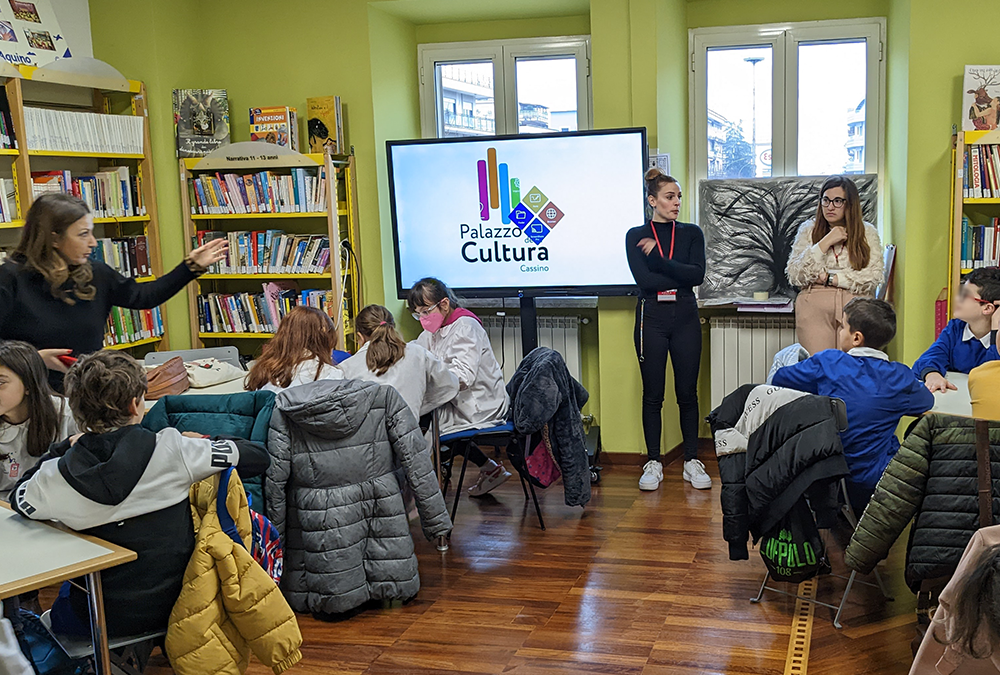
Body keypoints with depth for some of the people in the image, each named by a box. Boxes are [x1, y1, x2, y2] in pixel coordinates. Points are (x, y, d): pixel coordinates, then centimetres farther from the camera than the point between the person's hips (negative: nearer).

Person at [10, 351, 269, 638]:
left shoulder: (57, 476, -15)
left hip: (103, 620, 1)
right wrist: (201, 443, 6)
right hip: (176, 604, -1)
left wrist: (64, 448, 16)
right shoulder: (172, 450, -20)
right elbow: (259, 457, -10)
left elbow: (19, 498, 9)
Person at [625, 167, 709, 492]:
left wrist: (657, 258, -11)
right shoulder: (636, 236, 3)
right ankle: (653, 463, 11)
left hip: (685, 318, 1)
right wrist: (681, 276, -7)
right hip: (652, 318, -1)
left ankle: (692, 461, 13)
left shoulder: (691, 233, 8)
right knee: (653, 393, 3)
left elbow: (697, 274, -8)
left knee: (687, 392, 3)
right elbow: (644, 280, -10)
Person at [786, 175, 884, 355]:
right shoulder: (808, 230, 10)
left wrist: (829, 278, -5)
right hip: (815, 308, 0)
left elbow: (875, 276, -1)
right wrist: (825, 243, -7)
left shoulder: (868, 232, 10)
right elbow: (794, 275, -1)